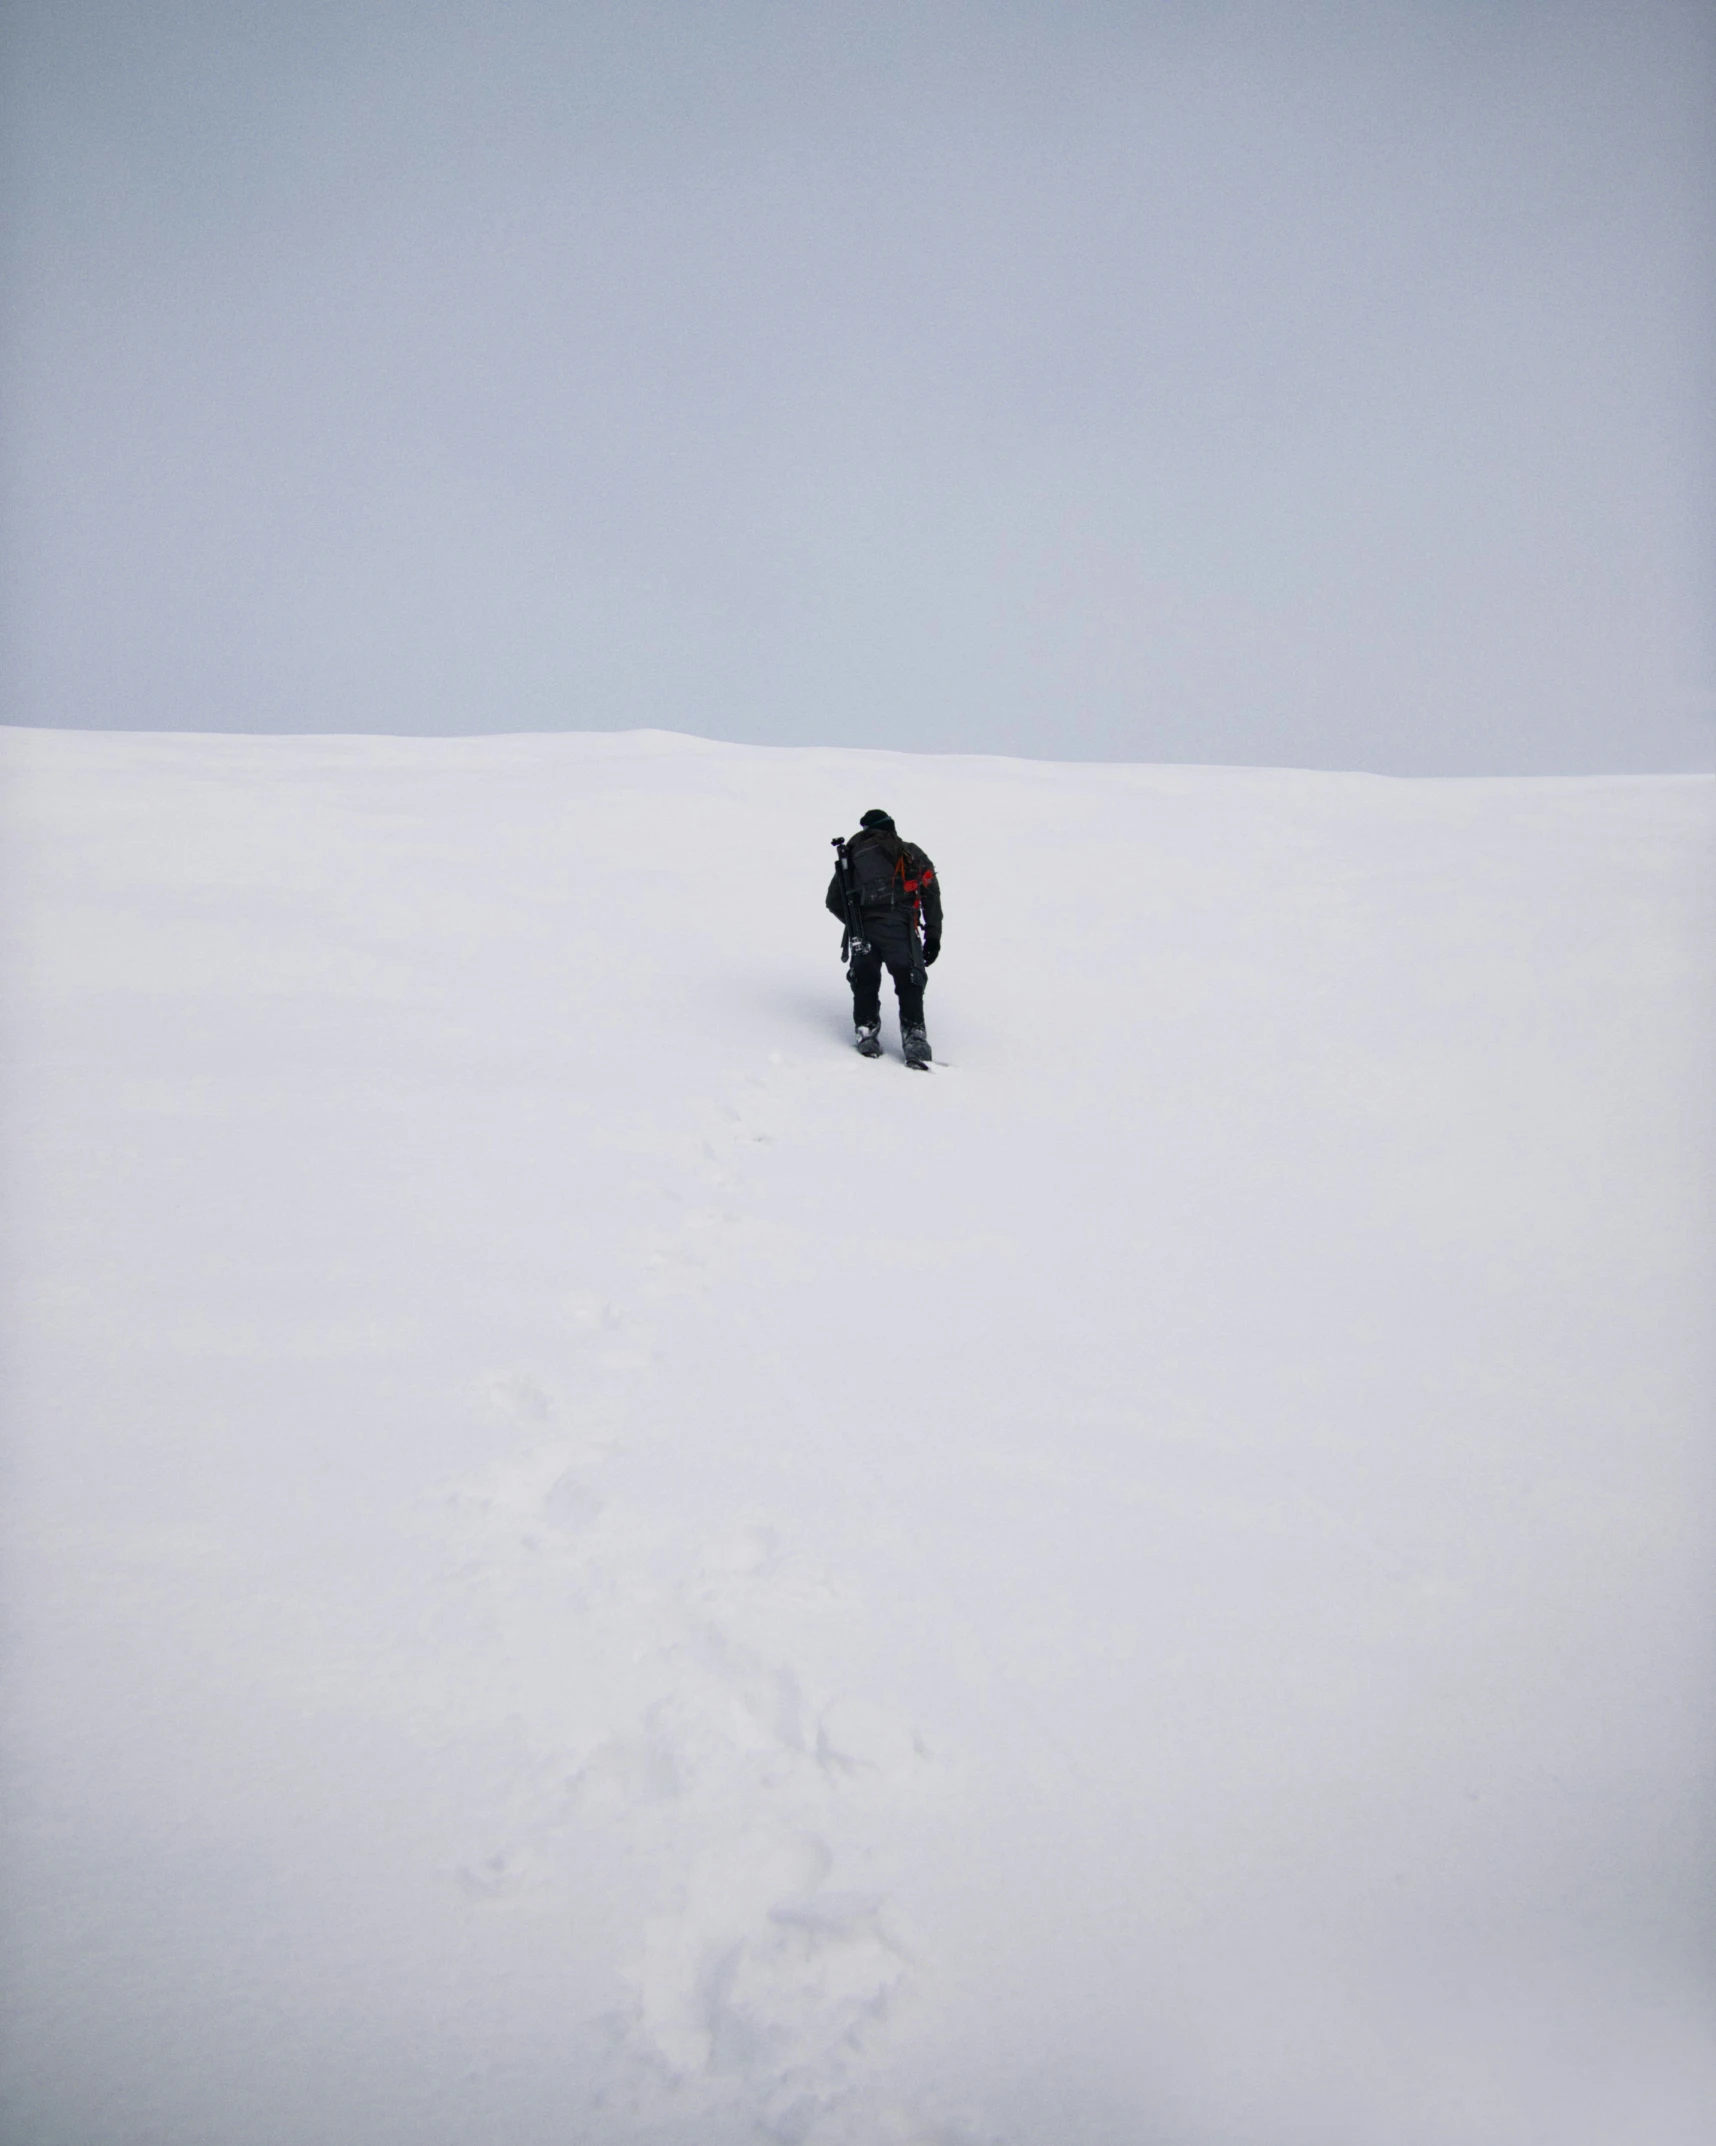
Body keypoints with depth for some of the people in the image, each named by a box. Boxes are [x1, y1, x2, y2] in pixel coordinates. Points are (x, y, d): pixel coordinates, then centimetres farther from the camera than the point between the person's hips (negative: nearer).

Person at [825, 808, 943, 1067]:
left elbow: (834, 900, 19)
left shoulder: (853, 854, 21)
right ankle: (914, 1037, -9)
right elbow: (931, 893, 10)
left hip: (863, 931, 1)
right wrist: (933, 936, 12)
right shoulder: (911, 854, 18)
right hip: (899, 927, -1)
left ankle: (867, 1031, 8)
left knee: (865, 982, 16)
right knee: (909, 982, 2)